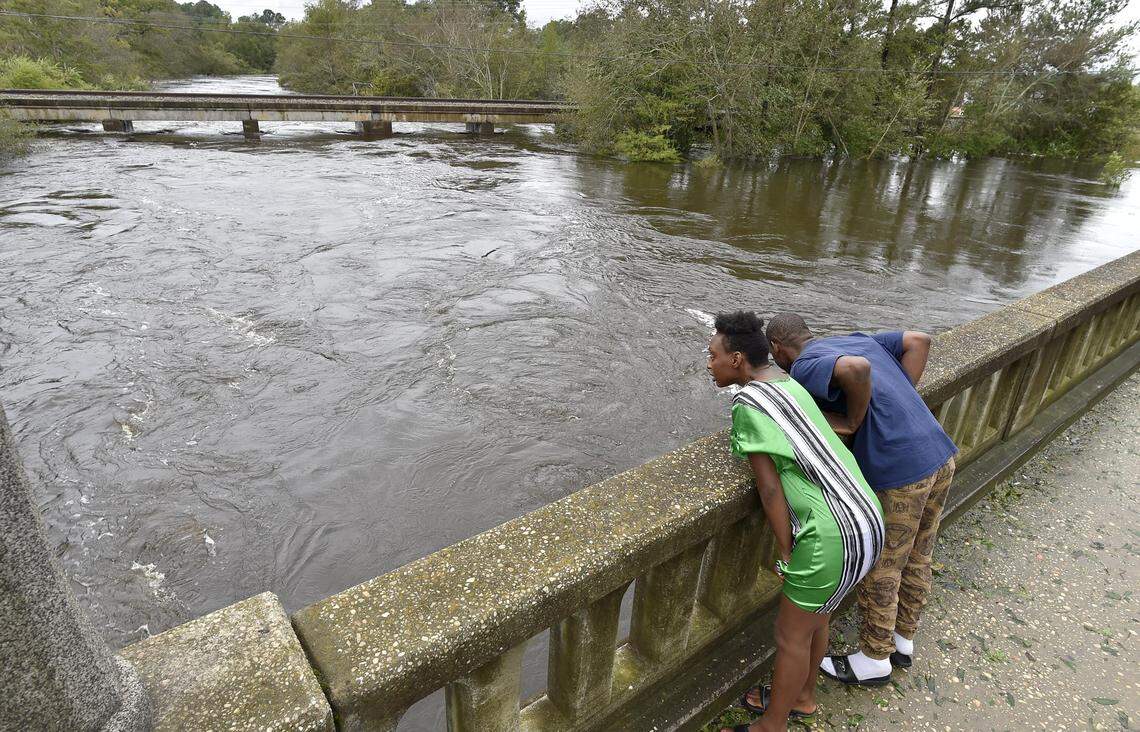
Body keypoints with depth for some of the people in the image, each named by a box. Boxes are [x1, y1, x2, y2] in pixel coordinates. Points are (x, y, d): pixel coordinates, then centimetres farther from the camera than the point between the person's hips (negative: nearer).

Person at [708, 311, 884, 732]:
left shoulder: (748, 404, -16)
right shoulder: (788, 383, 8)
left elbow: (770, 489, -14)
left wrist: (787, 555, -6)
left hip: (833, 537, -8)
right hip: (868, 521, 9)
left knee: (792, 637, 11)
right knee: (814, 616, 26)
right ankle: (801, 697, 48)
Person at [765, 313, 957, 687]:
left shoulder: (804, 368, -10)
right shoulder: (856, 339, 15)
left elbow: (857, 370, -29)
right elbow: (919, 340, 13)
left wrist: (854, 422, -13)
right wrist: (897, 404, 9)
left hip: (898, 475, -8)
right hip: (940, 456, 8)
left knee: (878, 571, 12)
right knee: (916, 558, 24)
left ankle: (874, 659, 32)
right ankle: (901, 641, 44)